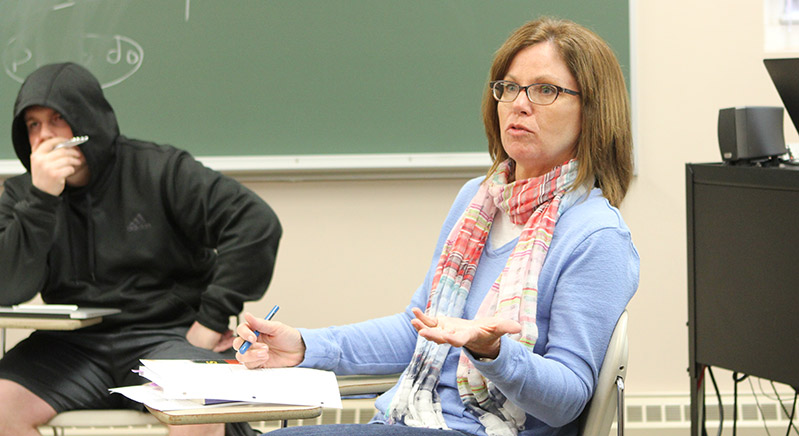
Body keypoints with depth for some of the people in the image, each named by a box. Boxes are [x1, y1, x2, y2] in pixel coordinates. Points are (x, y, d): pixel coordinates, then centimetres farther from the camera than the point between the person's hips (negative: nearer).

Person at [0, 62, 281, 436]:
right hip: (74, 347, 4)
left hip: (169, 334, -4)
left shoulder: (159, 170, -1)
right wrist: (41, 199, -14)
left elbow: (257, 223, -10)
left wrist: (213, 318, -11)